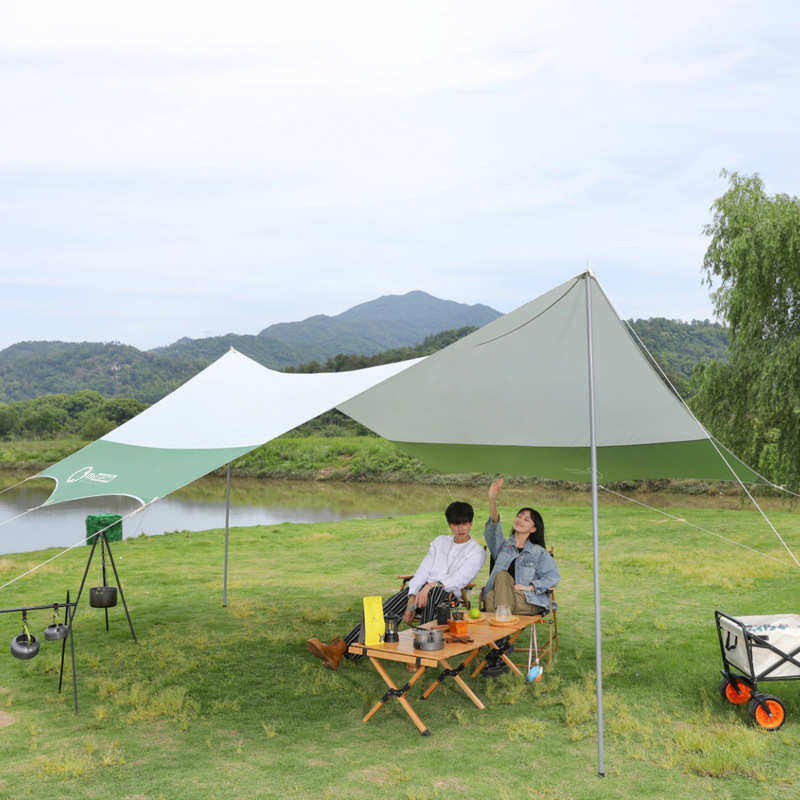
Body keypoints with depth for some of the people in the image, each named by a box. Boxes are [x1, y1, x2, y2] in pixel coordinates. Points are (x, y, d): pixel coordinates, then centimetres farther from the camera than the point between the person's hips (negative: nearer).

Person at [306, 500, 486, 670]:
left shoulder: (476, 552, 9)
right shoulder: (440, 542, 23)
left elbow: (459, 579, -9)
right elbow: (423, 571, 10)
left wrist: (432, 585, -27)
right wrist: (411, 600, -8)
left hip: (447, 595, -4)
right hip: (422, 589, 4)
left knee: (433, 592, -42)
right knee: (384, 610, -22)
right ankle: (339, 649, -36)